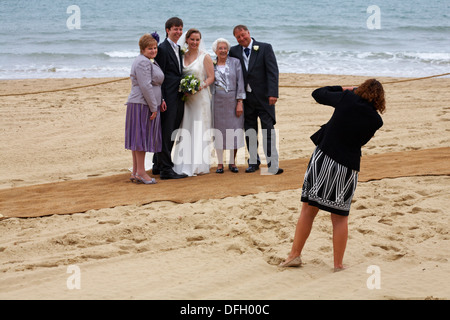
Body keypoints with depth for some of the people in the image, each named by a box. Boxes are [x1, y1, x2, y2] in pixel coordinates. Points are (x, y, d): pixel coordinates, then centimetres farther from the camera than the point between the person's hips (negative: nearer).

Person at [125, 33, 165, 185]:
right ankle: (141, 172, -4)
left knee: (139, 138, 10)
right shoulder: (143, 62, -14)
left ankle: (135, 172, 14)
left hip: (148, 104, 11)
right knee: (141, 136, -7)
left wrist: (159, 101, 15)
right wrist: (154, 107, -18)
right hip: (142, 105, -11)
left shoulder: (150, 61, 20)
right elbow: (145, 86, -20)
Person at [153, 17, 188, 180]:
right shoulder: (162, 48, -10)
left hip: (178, 97, 9)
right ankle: (166, 169, -1)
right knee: (166, 133, -5)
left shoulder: (179, 49, 17)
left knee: (171, 133, 13)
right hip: (168, 97, -9)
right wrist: (161, 99, -18)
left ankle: (158, 165, 22)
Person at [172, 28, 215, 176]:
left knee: (199, 130, -3)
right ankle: (186, 165, 7)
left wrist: (202, 85, -21)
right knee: (185, 130, 3)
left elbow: (211, 77, -3)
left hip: (200, 97, -4)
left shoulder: (205, 57, -3)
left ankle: (199, 166, 2)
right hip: (185, 98, 4)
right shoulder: (182, 56, 10)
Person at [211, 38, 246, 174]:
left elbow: (240, 82, -1)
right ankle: (220, 163, 10)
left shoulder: (235, 62, 3)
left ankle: (232, 162, 12)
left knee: (234, 130, 0)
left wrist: (240, 102, -8)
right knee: (218, 131, 2)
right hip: (217, 101, 1)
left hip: (233, 101, -1)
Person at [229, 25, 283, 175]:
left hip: (263, 96, -3)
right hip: (246, 97, 3)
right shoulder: (234, 51, 7)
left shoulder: (265, 48, -2)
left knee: (268, 130, -5)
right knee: (250, 130, 10)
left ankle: (273, 165, -4)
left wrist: (273, 93, -18)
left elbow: (272, 71, -7)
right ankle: (253, 162, 22)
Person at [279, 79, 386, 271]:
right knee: (340, 217, 12)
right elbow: (361, 140, 10)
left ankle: (295, 255, 16)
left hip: (322, 158, 0)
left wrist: (343, 89, 21)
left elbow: (318, 94, 9)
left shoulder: (346, 98, -4)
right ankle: (338, 263, 15)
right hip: (347, 167, 0)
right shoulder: (375, 120, -3)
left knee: (308, 209, 11)